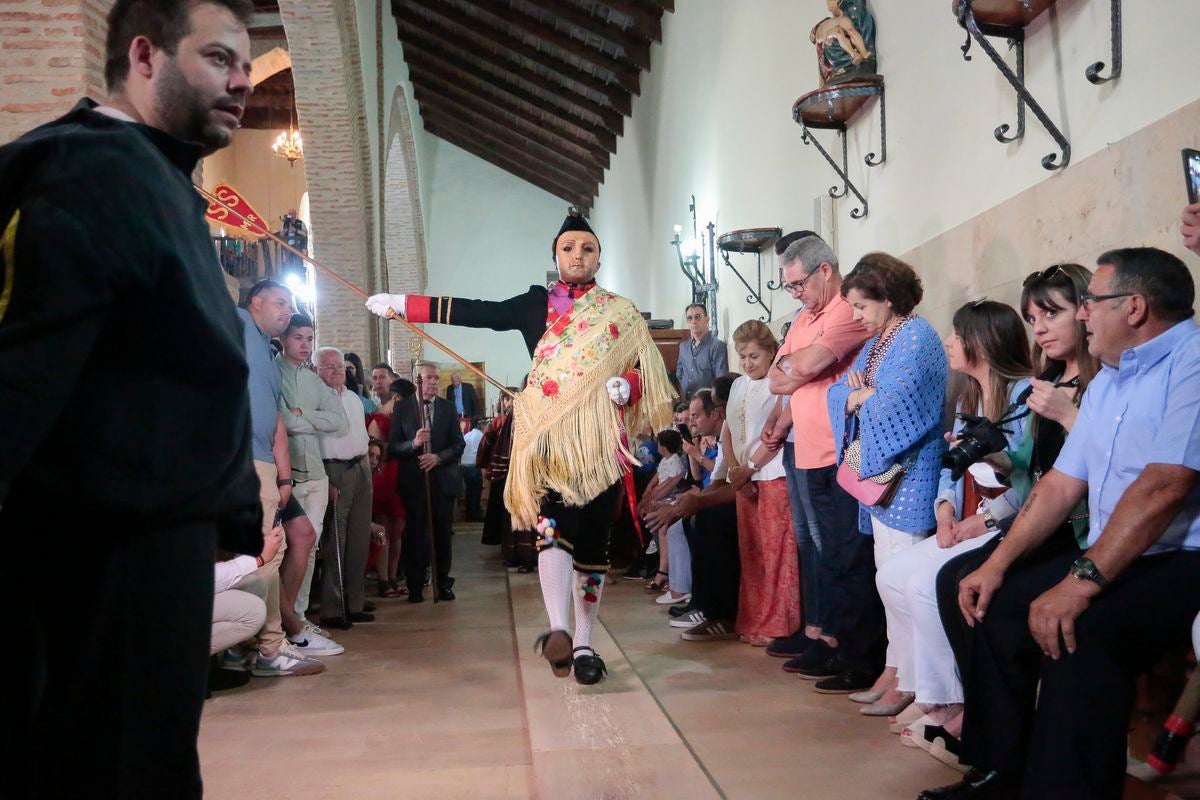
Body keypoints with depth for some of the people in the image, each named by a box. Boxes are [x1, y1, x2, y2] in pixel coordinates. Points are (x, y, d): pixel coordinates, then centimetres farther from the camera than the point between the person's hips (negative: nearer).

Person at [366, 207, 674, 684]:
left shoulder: (622, 314, 12)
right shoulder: (536, 304, 11)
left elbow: (647, 374, 10)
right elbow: (474, 312, 8)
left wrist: (626, 385, -13)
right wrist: (402, 304, 5)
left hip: (601, 443, 1)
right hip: (548, 439, -1)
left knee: (593, 541, 4)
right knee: (555, 527, -20)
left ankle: (583, 643, 15)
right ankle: (558, 632, -27)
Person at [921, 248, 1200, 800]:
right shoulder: (1106, 382, 15)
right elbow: (1062, 484, 14)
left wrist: (1081, 581, -29)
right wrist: (998, 563, 6)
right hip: (1113, 560, 10)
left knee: (1079, 629, -31)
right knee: (1000, 604, 3)